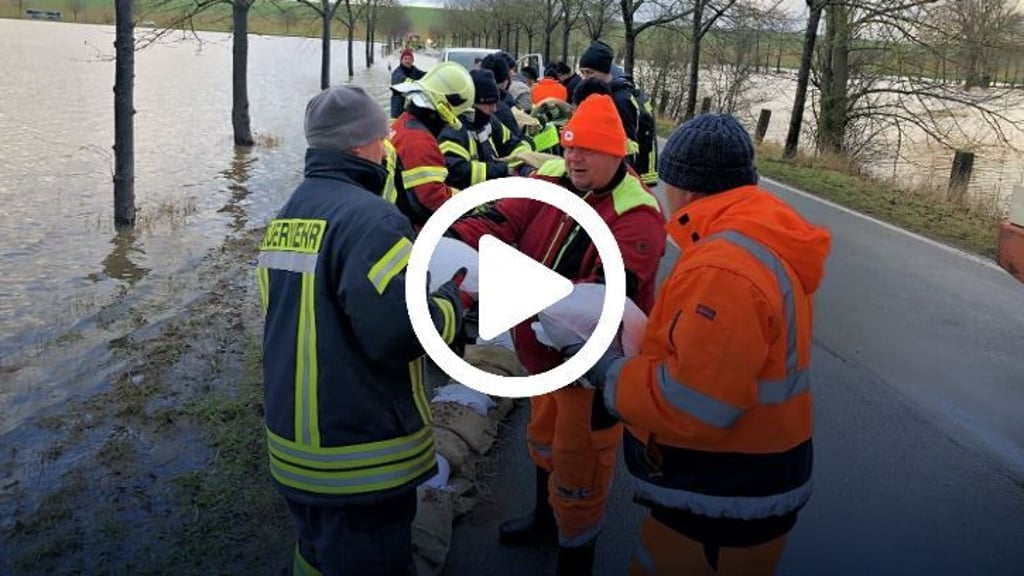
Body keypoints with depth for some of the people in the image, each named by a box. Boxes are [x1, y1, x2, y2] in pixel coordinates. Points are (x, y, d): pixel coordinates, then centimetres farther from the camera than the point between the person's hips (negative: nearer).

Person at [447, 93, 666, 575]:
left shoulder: (637, 218, -23)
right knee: (544, 439, 28)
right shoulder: (552, 179, -4)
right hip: (545, 349, 7)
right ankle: (545, 519, 56)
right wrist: (447, 238, -35)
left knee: (579, 464, 8)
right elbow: (499, 221, -16)